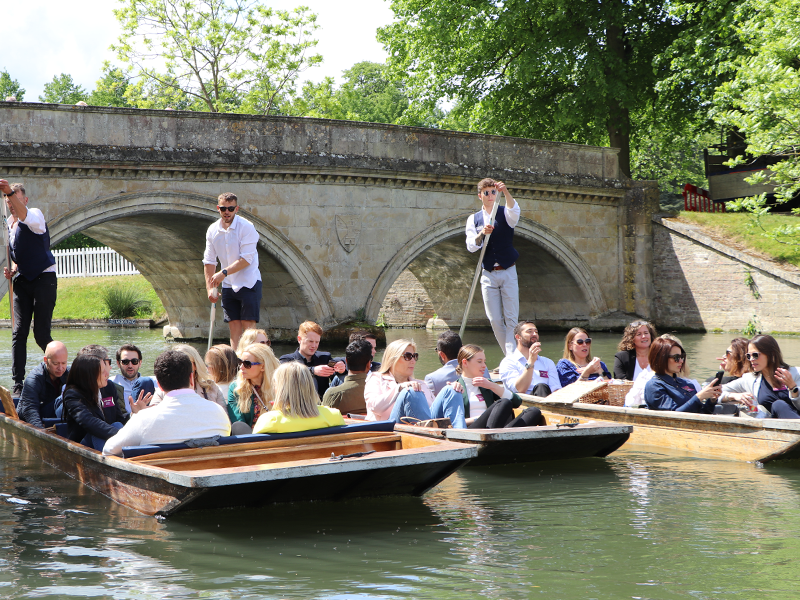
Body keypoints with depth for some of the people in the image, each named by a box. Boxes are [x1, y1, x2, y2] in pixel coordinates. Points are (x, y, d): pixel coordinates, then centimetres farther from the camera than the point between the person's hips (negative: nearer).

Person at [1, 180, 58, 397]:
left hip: (44, 279, -6)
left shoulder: (35, 215, -10)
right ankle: (18, 384, -3)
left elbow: (26, 217, -37)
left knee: (41, 334, -7)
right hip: (22, 281, 6)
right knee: (19, 332, -4)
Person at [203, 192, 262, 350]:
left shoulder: (246, 227, -12)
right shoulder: (213, 230, 4)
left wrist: (224, 273, -22)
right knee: (234, 328, 4)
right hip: (228, 285, 5)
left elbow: (246, 259, -17)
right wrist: (210, 288, 2)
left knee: (248, 327, -9)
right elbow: (209, 261, 8)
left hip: (248, 283, -5)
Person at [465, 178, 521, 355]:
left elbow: (514, 211, -23)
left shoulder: (505, 213, 2)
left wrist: (506, 192, -41)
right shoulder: (473, 219, 8)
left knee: (511, 319, -6)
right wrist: (481, 233, -24)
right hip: (488, 275, 2)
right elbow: (471, 246, -4)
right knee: (495, 320, 1)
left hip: (508, 272, -2)